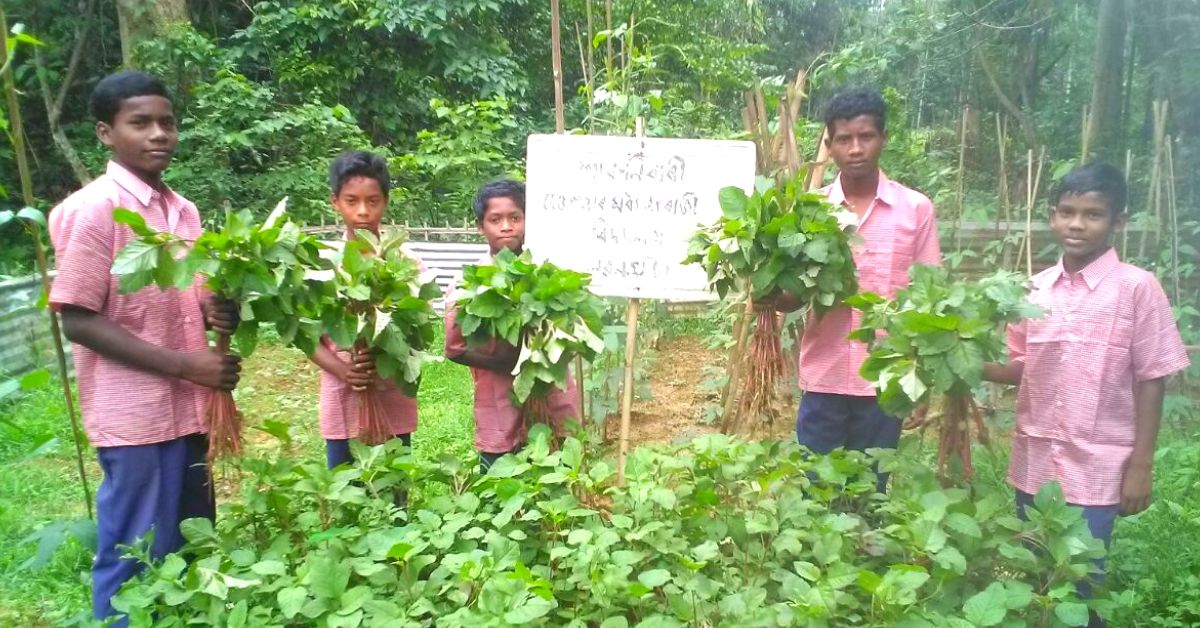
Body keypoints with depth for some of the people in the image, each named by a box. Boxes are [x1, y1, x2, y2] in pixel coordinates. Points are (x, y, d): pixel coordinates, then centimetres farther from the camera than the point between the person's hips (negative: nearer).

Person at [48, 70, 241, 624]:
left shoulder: (184, 211, 9)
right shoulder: (92, 209, -12)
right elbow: (77, 321, -14)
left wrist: (217, 314, -5)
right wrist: (183, 364, -19)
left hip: (187, 410, 7)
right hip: (134, 417, -7)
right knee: (135, 564, 6)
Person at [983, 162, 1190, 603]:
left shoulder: (1137, 287, -9)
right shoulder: (1035, 288, 3)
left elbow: (1151, 381, -7)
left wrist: (1141, 466, -8)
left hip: (1097, 470, -4)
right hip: (1034, 465, 4)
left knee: (1079, 585, 5)